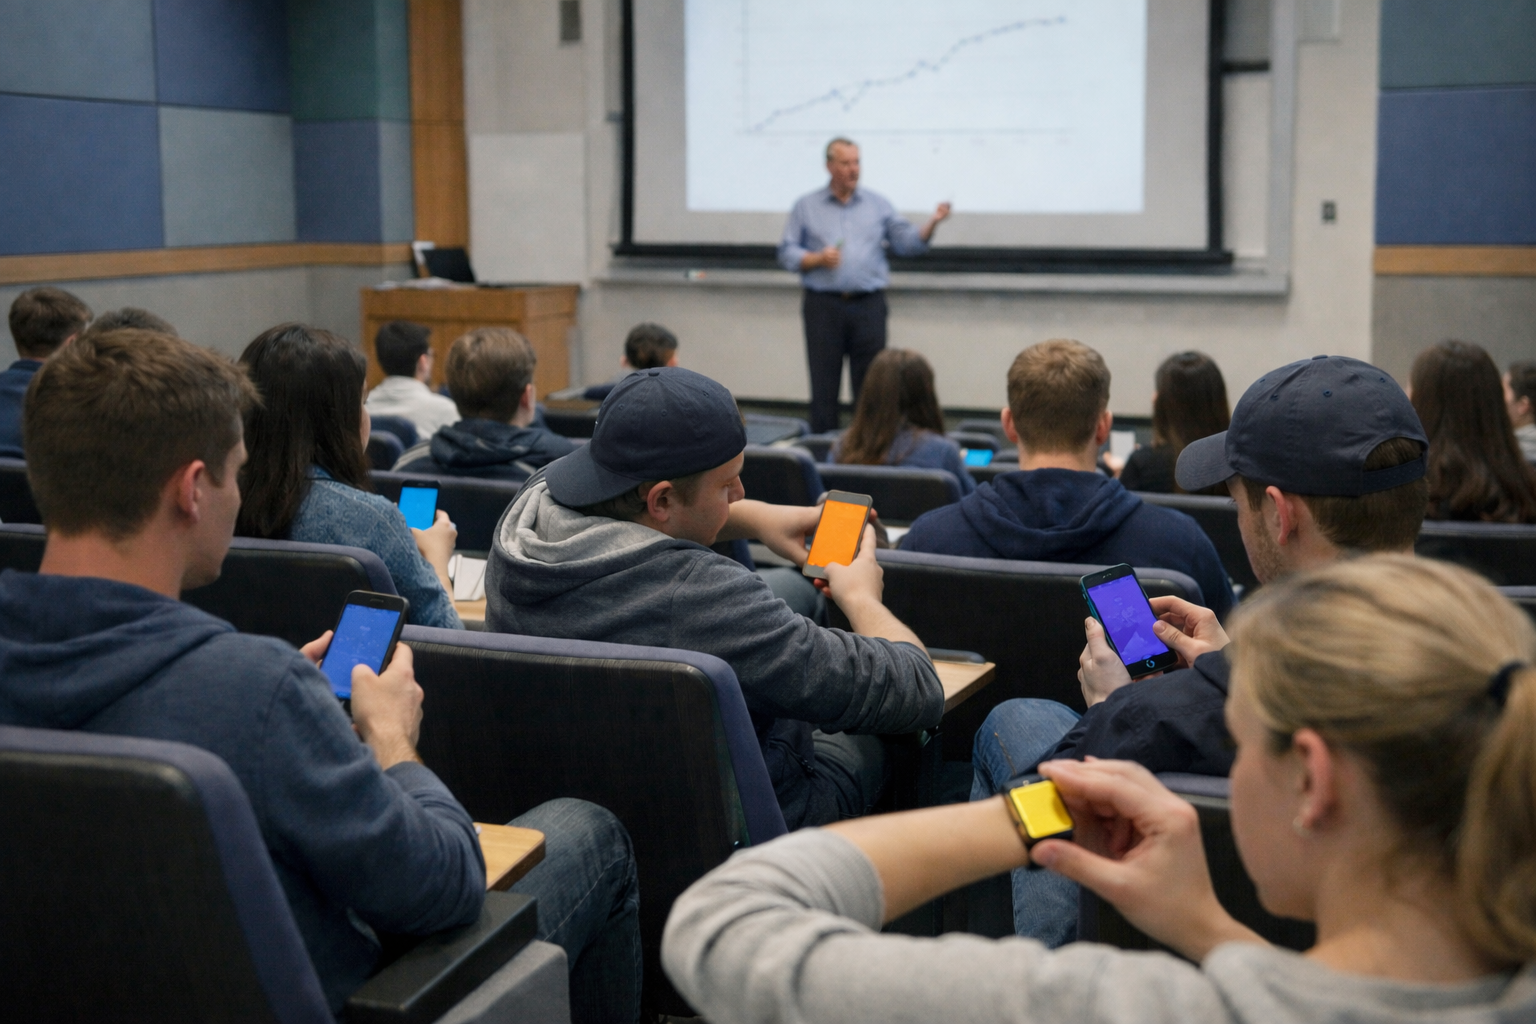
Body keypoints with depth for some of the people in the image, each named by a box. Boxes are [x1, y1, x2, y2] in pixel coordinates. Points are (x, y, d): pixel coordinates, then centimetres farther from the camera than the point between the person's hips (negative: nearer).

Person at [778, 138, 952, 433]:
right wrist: (817, 259, -11)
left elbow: (907, 243, 6)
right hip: (823, 306, -1)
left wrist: (932, 223, -11)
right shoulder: (806, 206, 8)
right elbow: (787, 253, 6)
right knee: (823, 384, 0)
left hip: (868, 306, 1)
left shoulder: (878, 204, 12)